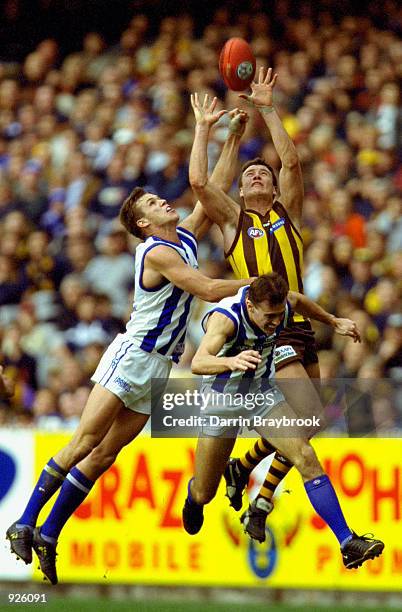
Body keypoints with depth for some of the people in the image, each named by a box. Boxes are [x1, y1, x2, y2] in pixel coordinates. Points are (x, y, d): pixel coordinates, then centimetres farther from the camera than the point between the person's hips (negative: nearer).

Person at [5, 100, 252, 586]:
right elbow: (209, 290, -17)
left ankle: (48, 536, 2)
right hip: (131, 355, -8)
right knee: (84, 441, -13)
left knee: (103, 454, 2)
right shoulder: (158, 252, -12)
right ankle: (25, 523, -11)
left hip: (159, 367, 8)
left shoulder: (185, 236, 14)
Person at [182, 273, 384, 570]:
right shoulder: (225, 317, -34)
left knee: (305, 456, -21)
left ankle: (347, 543, -24)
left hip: (263, 391, 3)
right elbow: (198, 363, -51)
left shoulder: (284, 305, -17)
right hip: (223, 398, -3)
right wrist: (231, 361, -72)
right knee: (204, 495, 7)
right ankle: (193, 495, 48)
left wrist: (334, 322, 23)